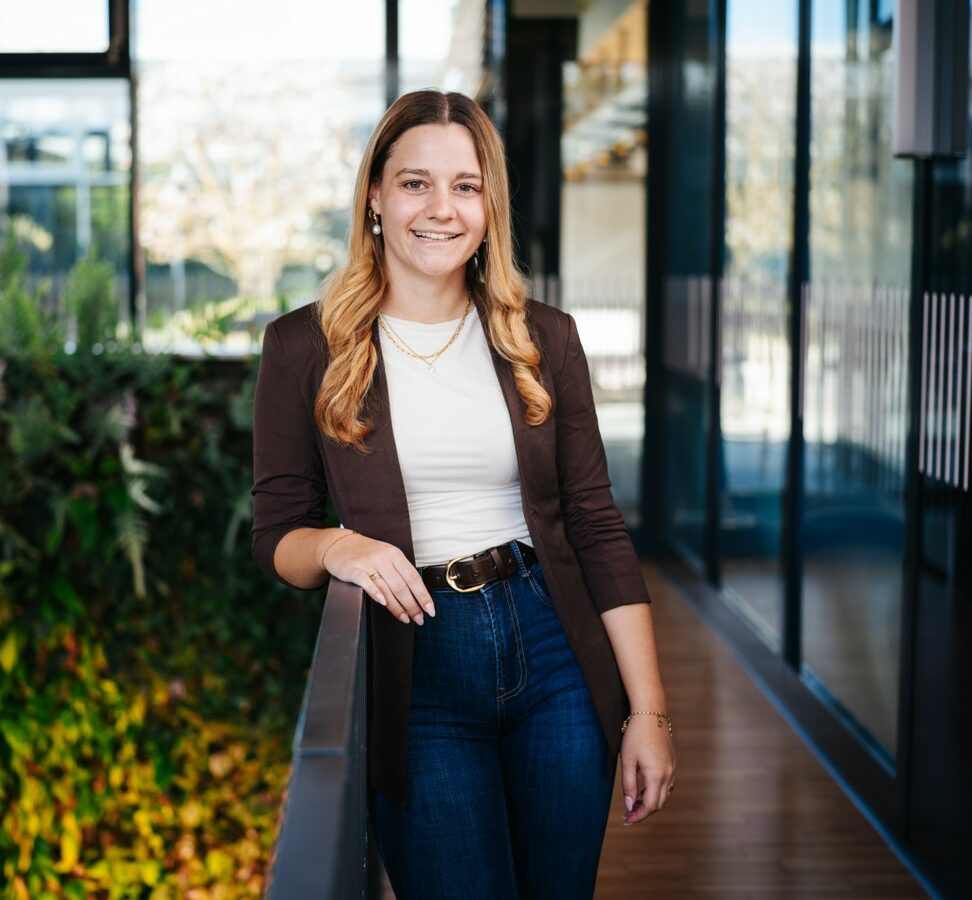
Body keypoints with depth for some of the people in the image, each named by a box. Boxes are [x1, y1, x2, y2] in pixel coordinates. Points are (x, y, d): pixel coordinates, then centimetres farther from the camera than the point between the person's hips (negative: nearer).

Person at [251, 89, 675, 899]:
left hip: (554, 654, 2)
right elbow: (276, 535, 3)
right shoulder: (306, 347, 0)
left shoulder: (543, 339, 5)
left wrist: (649, 710, 1)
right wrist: (333, 545, -21)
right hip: (414, 672, -2)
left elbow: (597, 527, 5)